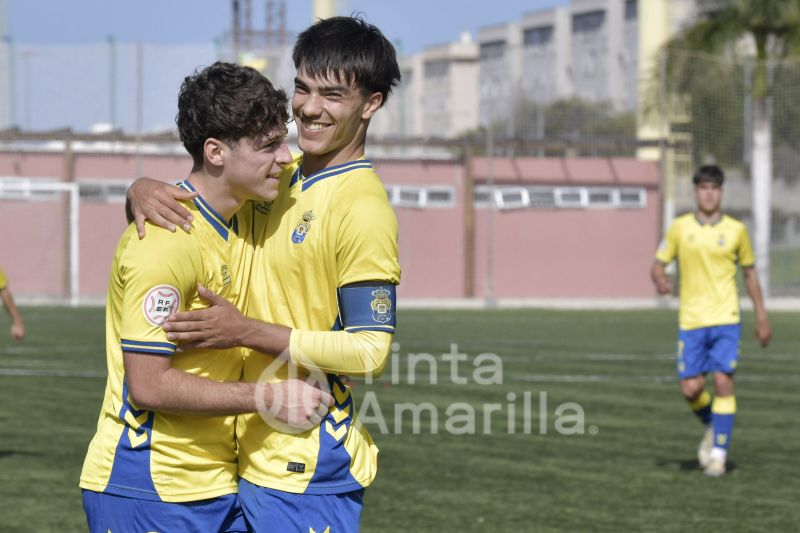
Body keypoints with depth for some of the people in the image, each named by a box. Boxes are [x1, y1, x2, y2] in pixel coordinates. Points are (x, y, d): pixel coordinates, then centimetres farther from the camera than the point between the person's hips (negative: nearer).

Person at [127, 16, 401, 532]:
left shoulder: (363, 208, -15)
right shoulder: (284, 178, 9)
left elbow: (370, 350, -18)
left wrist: (246, 331, -22)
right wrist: (144, 189, -6)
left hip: (310, 472, -8)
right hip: (255, 458, 8)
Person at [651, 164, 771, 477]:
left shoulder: (736, 230, 4)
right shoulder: (680, 228, 4)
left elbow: (749, 272, 13)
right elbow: (658, 264, 7)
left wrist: (761, 318, 12)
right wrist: (660, 279, -18)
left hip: (725, 319, -1)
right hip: (691, 321, 1)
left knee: (723, 381, -12)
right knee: (691, 389, -3)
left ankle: (719, 452, -4)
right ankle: (713, 428, 28)